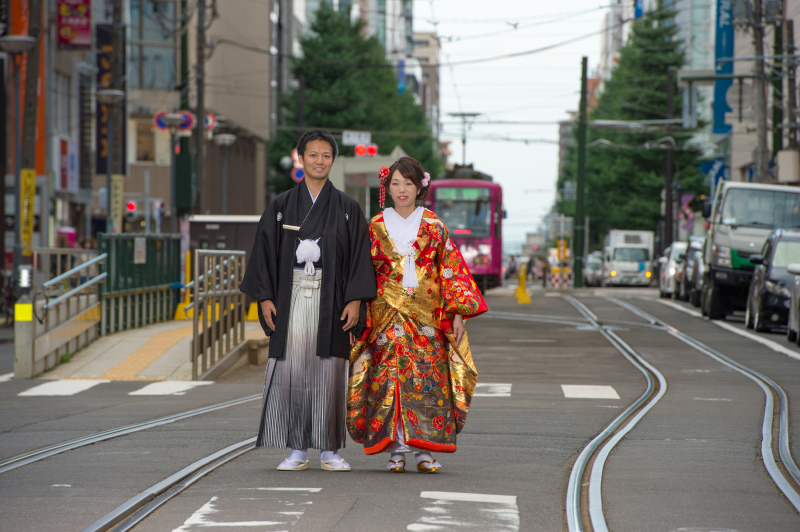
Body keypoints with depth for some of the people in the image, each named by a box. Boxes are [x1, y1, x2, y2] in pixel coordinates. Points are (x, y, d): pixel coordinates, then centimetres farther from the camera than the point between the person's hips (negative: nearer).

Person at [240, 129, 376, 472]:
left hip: (330, 299, 0)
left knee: (329, 373, -2)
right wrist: (265, 297, -3)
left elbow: (359, 255, 3)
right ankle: (297, 451, 4)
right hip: (292, 298, 0)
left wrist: (356, 299, -8)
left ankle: (329, 451, 5)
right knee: (292, 371, -3)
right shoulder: (281, 206, 7)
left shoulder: (347, 208, 6)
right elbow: (265, 252, 6)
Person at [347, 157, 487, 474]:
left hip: (428, 315, 0)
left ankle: (425, 451, -2)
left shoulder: (433, 226, 6)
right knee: (390, 376, -5)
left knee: (427, 378, -5)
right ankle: (396, 451, -1)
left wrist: (457, 312, -3)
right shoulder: (376, 227, 7)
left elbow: (451, 269, 4)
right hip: (387, 315, 0)